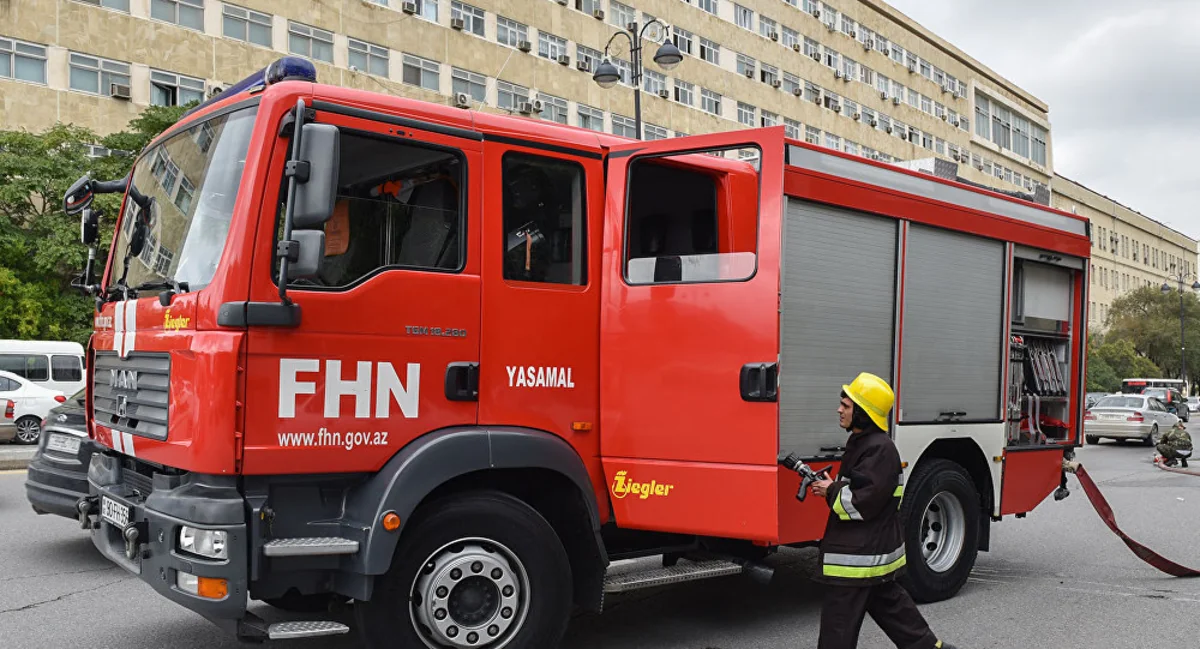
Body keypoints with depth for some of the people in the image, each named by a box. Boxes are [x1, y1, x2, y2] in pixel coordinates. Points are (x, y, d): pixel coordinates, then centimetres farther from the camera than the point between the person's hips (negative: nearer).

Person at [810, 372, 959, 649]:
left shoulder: (880, 450, -20)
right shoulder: (861, 442, 11)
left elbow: (863, 503, -24)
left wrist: (832, 491, -12)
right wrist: (833, 486, 5)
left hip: (858, 556, -10)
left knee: (838, 620, -4)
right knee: (889, 602, 22)